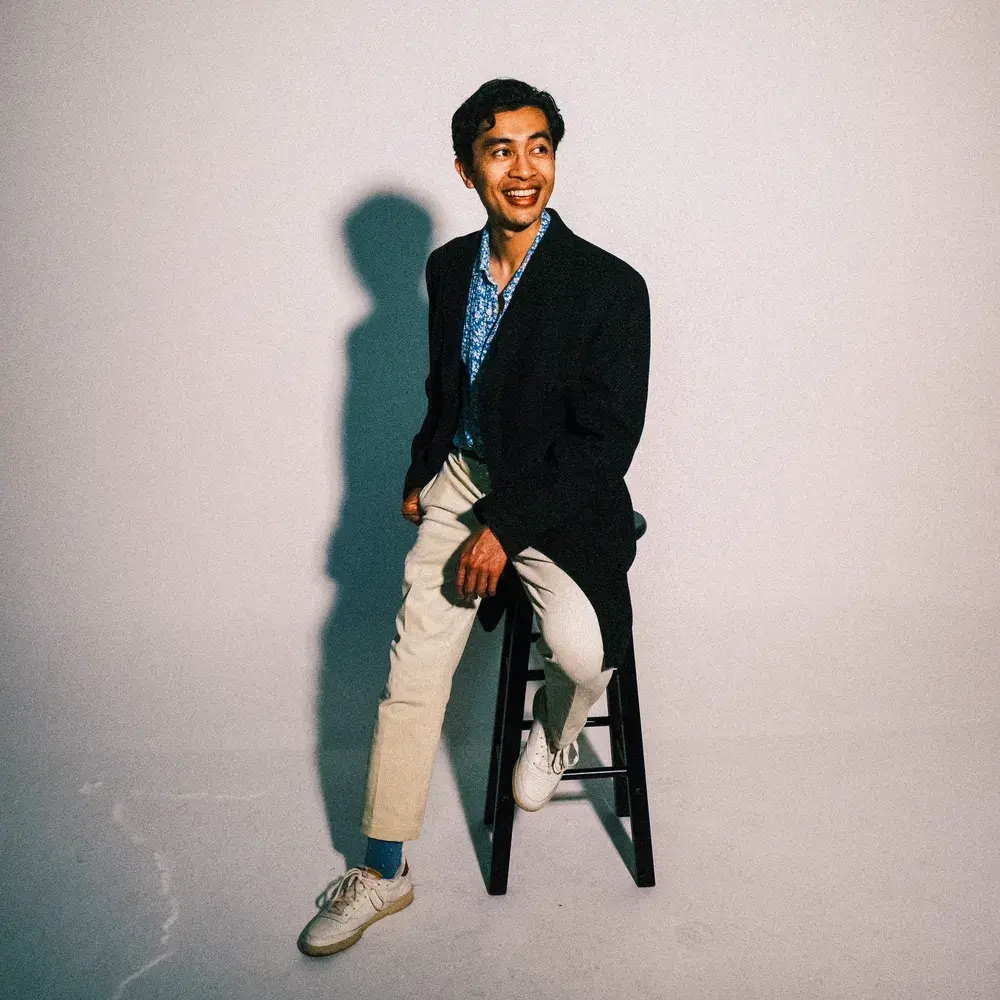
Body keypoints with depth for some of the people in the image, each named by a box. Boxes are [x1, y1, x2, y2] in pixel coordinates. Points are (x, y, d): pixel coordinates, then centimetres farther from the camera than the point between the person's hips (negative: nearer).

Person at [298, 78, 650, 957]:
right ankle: (383, 873, 14)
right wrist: (421, 475, 14)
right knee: (414, 667, -2)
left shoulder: (610, 286, -15)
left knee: (582, 650, -28)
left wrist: (505, 527, -19)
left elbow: (606, 442, -17)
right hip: (462, 483, 5)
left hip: (561, 499, -4)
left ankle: (555, 733, 13)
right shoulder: (449, 267, 4)